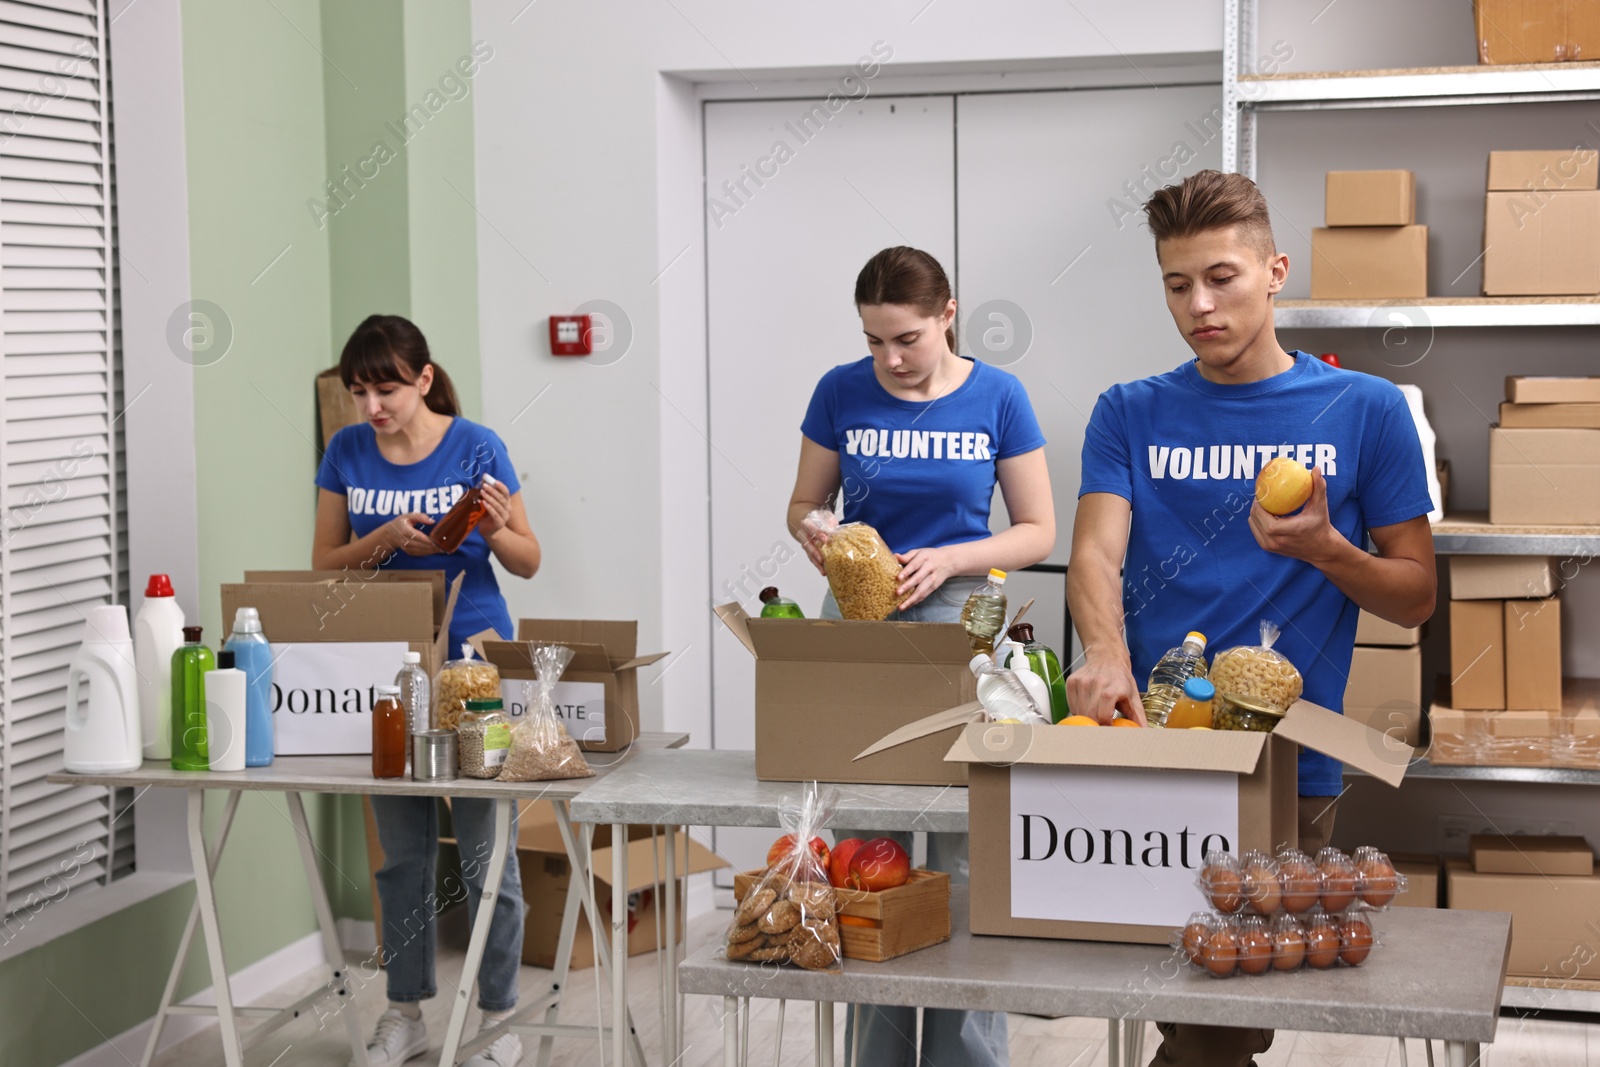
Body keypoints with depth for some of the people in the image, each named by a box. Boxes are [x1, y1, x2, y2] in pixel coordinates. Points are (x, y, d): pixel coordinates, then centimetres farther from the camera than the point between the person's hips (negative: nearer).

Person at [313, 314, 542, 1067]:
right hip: (386, 666, 3)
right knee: (403, 853, 11)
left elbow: (528, 563, -2)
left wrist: (496, 531, -24)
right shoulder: (347, 452, 2)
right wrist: (383, 539, -15)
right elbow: (325, 564, 4)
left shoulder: (475, 447, -7)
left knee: (485, 850, 0)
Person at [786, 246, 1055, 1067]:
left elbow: (1037, 532, 1)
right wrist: (817, 539, -12)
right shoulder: (842, 393, 0)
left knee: (963, 858, -3)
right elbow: (803, 505, 11)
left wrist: (946, 560, -15)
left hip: (956, 624, -1)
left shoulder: (997, 398, -3)